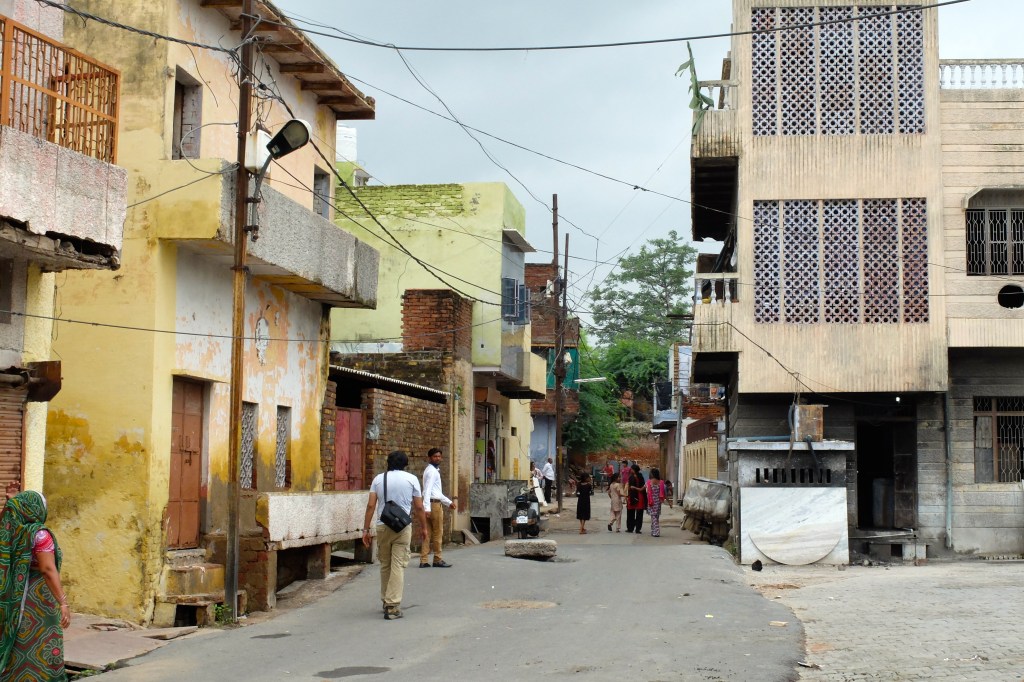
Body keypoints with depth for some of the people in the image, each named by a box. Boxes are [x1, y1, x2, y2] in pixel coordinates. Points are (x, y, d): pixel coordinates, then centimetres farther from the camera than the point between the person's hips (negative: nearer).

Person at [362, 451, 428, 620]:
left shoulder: (379, 479, 7)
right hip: (403, 527, -2)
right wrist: (423, 527, 13)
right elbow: (419, 507, 1)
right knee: (398, 566, -3)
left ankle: (386, 601, 25)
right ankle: (393, 606, -9)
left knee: (385, 565, 15)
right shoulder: (411, 479, 2)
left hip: (383, 526, 2)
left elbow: (371, 506, 0)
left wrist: (366, 530, 2)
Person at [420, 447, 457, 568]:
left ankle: (424, 561, 5)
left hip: (436, 503, 10)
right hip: (434, 504, -10)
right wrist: (427, 507, -28)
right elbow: (427, 490, -20)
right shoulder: (432, 471, -10)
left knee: (428, 533, 7)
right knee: (438, 533, -1)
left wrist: (449, 502, 30)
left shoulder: (434, 470, 22)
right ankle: (438, 560, 5)